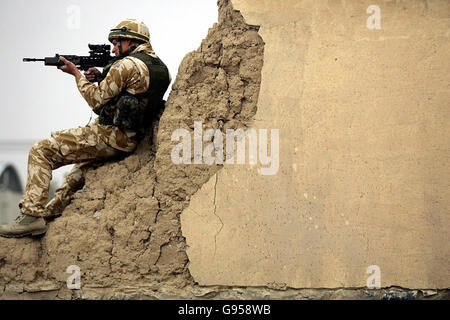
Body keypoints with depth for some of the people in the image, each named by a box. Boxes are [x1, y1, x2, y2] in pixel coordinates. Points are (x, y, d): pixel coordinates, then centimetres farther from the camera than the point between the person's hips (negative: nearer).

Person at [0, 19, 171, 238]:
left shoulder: (127, 65, -15)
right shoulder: (158, 66, 13)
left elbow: (97, 101, -11)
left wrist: (76, 73, 2)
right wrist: (101, 78, 11)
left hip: (109, 137, -9)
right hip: (130, 142, 10)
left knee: (41, 151, -5)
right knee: (83, 162, 38)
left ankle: (32, 215, -13)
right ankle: (52, 210, 42)